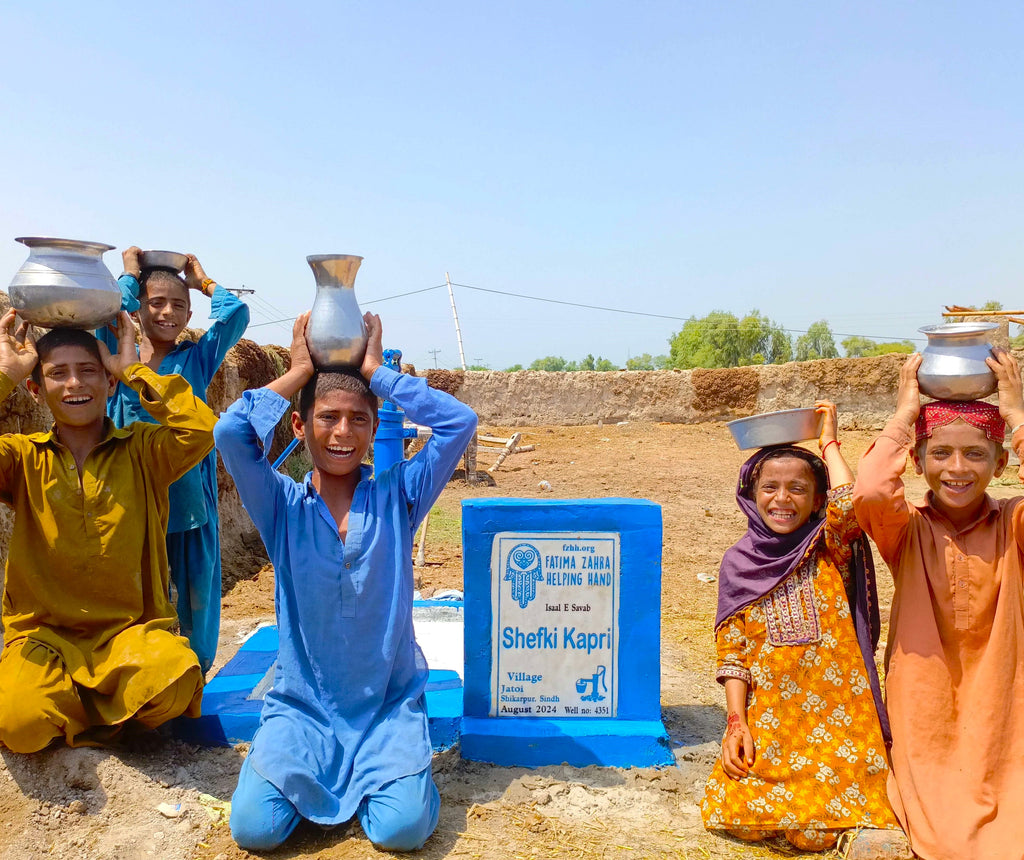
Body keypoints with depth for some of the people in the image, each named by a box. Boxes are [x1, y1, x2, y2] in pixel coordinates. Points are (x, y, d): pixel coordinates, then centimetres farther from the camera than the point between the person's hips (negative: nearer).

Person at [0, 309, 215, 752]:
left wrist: (135, 369, -8)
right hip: (43, 634, 1)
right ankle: (109, 713, 7)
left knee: (176, 680, -32)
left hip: (130, 630, 0)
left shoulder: (142, 450, 2)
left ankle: (85, 707, 3)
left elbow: (200, 430, -19)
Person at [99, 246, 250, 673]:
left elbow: (236, 312, -4)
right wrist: (131, 272, 2)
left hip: (190, 506, 1)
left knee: (192, 602, 10)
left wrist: (202, 280, 10)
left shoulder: (197, 358, 7)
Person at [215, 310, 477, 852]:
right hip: (302, 704, 1)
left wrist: (375, 370, -9)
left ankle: (384, 766, 14)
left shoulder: (397, 498, -3)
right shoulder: (283, 507, -3)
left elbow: (460, 422, -15)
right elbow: (231, 432, -20)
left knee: (403, 829, -18)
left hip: (388, 702, 0)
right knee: (253, 828, -14)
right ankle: (307, 768, 17)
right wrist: (298, 373, -9)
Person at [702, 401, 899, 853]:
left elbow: (849, 504, -26)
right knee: (745, 821, -6)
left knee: (816, 834, -8)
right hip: (767, 716, 2)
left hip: (834, 713, -1)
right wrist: (737, 723, -8)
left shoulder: (829, 551, -2)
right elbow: (732, 650, 1)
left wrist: (829, 443, -11)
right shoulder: (739, 563, 2)